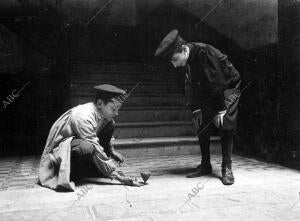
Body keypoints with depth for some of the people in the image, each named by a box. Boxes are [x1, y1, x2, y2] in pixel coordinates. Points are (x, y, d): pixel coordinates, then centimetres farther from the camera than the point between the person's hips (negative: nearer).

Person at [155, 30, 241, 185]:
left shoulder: (205, 52, -33)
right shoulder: (187, 60, -10)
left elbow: (217, 82, -30)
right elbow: (190, 85, -5)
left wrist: (221, 110, -25)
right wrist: (195, 110, -11)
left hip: (228, 87, -6)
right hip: (207, 92, 7)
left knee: (226, 127, -15)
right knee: (202, 127, 1)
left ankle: (227, 168, -5)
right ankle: (205, 165, 12)